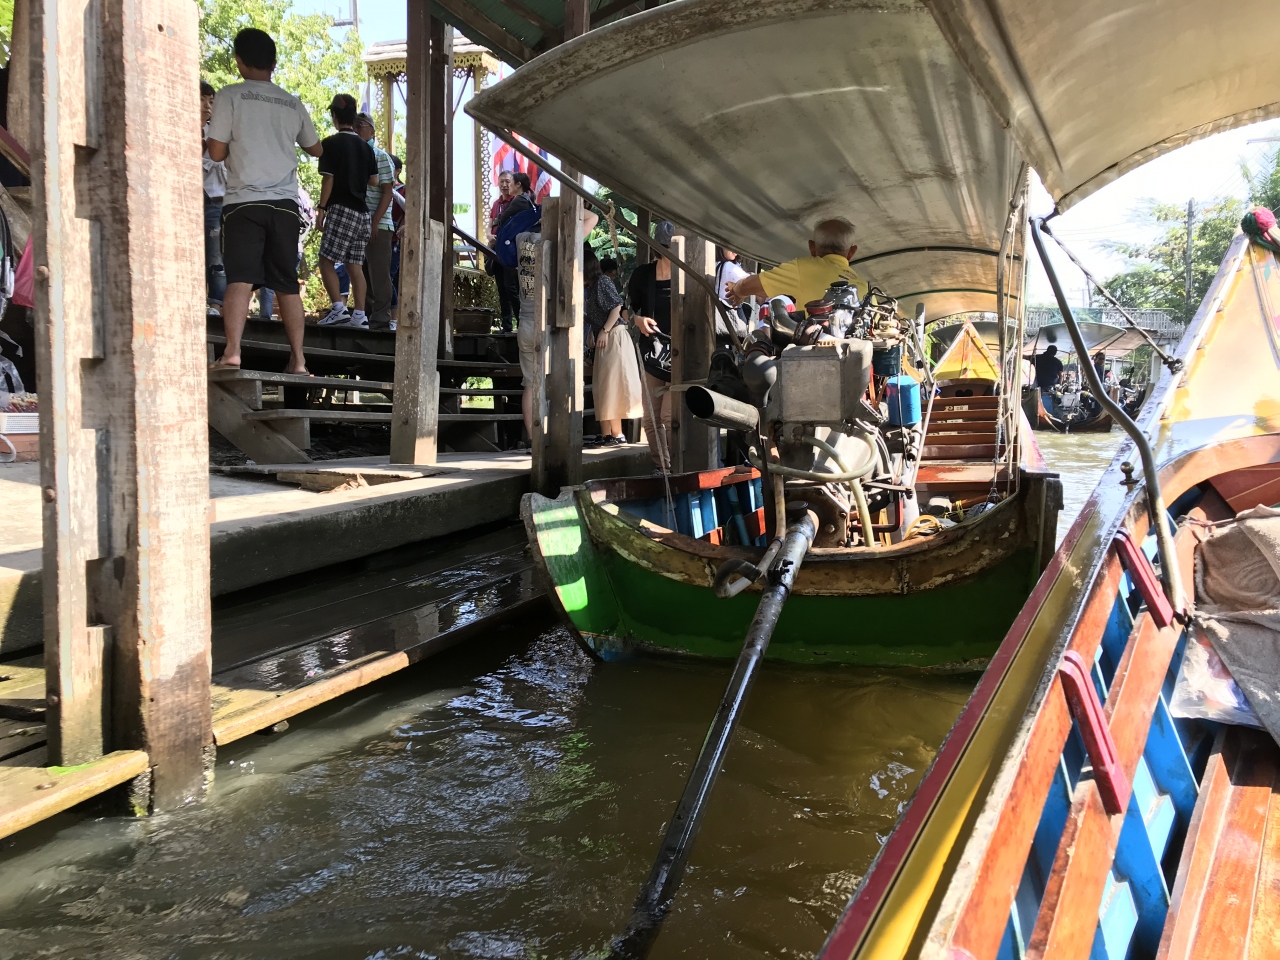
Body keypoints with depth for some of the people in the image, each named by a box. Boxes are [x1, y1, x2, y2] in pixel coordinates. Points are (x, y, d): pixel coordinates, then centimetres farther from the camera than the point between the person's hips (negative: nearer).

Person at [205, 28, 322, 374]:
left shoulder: (229, 96, 0)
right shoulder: (293, 103, 13)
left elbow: (217, 152, -2)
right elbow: (316, 149, 27)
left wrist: (206, 137, 20)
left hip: (245, 201, -3)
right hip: (285, 203, 3)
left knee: (239, 280, -9)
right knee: (287, 284, 8)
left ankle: (232, 351, -24)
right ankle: (298, 359, 7)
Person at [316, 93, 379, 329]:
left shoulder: (332, 143, -5)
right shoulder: (365, 147, 12)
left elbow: (328, 178, -10)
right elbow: (374, 181, 12)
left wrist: (321, 208, -6)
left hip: (341, 209, -6)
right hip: (362, 212, 6)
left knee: (327, 261, -3)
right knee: (355, 265, 6)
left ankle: (338, 309, -15)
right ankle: (359, 315, 1)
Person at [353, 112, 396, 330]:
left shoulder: (381, 157, 0)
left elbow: (387, 192, -7)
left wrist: (375, 222, -16)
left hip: (378, 225, -6)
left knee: (378, 274, -6)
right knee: (362, 273, 7)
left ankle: (381, 320, -4)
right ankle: (366, 318, 14)